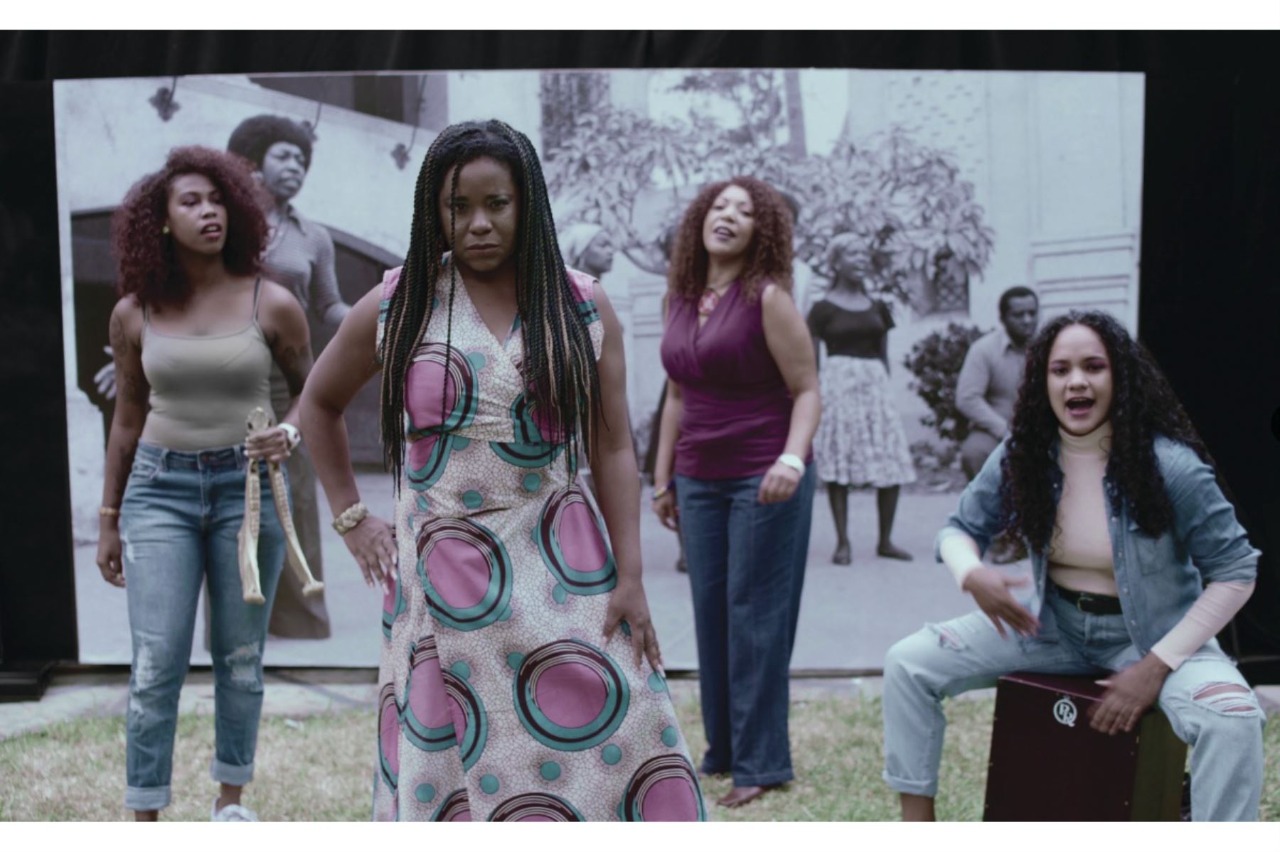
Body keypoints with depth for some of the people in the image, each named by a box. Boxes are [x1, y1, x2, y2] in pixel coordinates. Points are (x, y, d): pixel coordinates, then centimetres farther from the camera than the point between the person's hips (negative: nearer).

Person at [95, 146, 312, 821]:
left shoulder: (271, 304, -5)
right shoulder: (134, 314, 0)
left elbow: (309, 389, 9)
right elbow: (127, 420, 10)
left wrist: (289, 432, -14)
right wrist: (108, 521, 13)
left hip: (247, 486, 0)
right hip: (160, 487, 0)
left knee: (240, 657, 10)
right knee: (157, 662, -5)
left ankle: (231, 797, 29)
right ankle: (145, 824, 6)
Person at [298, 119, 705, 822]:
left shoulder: (583, 308, 3)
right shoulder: (395, 308, 3)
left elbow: (613, 448, 2)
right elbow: (319, 403, 18)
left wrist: (630, 577, -3)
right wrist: (350, 518, 10)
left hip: (564, 576, 0)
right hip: (442, 579, 0)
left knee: (604, 748, -3)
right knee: (453, 775, 4)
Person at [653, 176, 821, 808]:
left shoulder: (768, 297, -9)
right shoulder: (679, 297, 9)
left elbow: (807, 390, -10)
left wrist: (793, 458, -26)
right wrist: (663, 478, 15)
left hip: (763, 481, -6)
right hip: (699, 482, 6)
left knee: (755, 616, -2)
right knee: (710, 615, 10)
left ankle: (761, 762, 7)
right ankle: (722, 749, 22)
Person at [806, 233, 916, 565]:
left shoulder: (878, 307, 13)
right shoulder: (823, 308, 0)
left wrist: (883, 386, 15)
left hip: (875, 385, 5)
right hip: (839, 384, -4)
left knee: (892, 462, -1)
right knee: (838, 463, -5)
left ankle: (885, 540, 10)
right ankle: (842, 542, 2)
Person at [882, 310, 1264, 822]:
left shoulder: (1170, 465, -19)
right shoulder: (1019, 457, -8)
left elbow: (1235, 571, -13)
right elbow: (960, 528, 4)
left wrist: (1157, 665, -20)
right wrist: (973, 575, -22)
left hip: (1151, 636, -3)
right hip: (1052, 625, 4)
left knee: (1232, 721, -34)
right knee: (908, 663, -10)